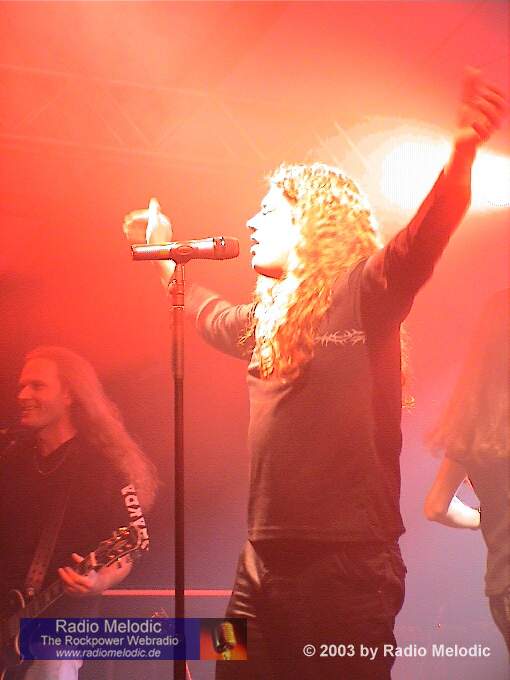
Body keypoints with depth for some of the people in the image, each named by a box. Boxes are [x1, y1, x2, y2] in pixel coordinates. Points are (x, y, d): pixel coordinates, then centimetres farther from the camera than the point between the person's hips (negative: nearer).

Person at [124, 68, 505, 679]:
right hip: (263, 562, 7)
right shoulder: (262, 321, 17)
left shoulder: (362, 296, -6)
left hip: (347, 565, -7)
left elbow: (423, 237, -25)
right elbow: (209, 312, 39)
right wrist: (164, 257, 50)